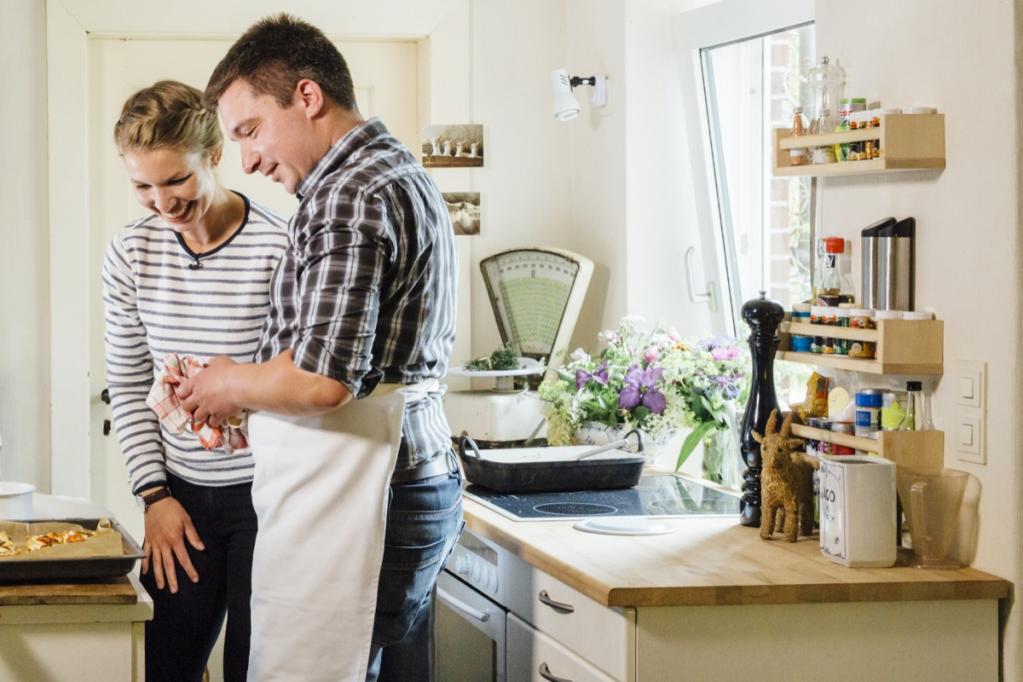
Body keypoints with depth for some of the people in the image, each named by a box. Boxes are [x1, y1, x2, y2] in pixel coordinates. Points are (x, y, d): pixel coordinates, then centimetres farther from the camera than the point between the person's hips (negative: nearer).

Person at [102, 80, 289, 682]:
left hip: (265, 495, -4)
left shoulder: (278, 250, -13)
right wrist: (156, 493, 0)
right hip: (180, 492, 4)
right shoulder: (130, 255, 1)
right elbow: (128, 386, 7)